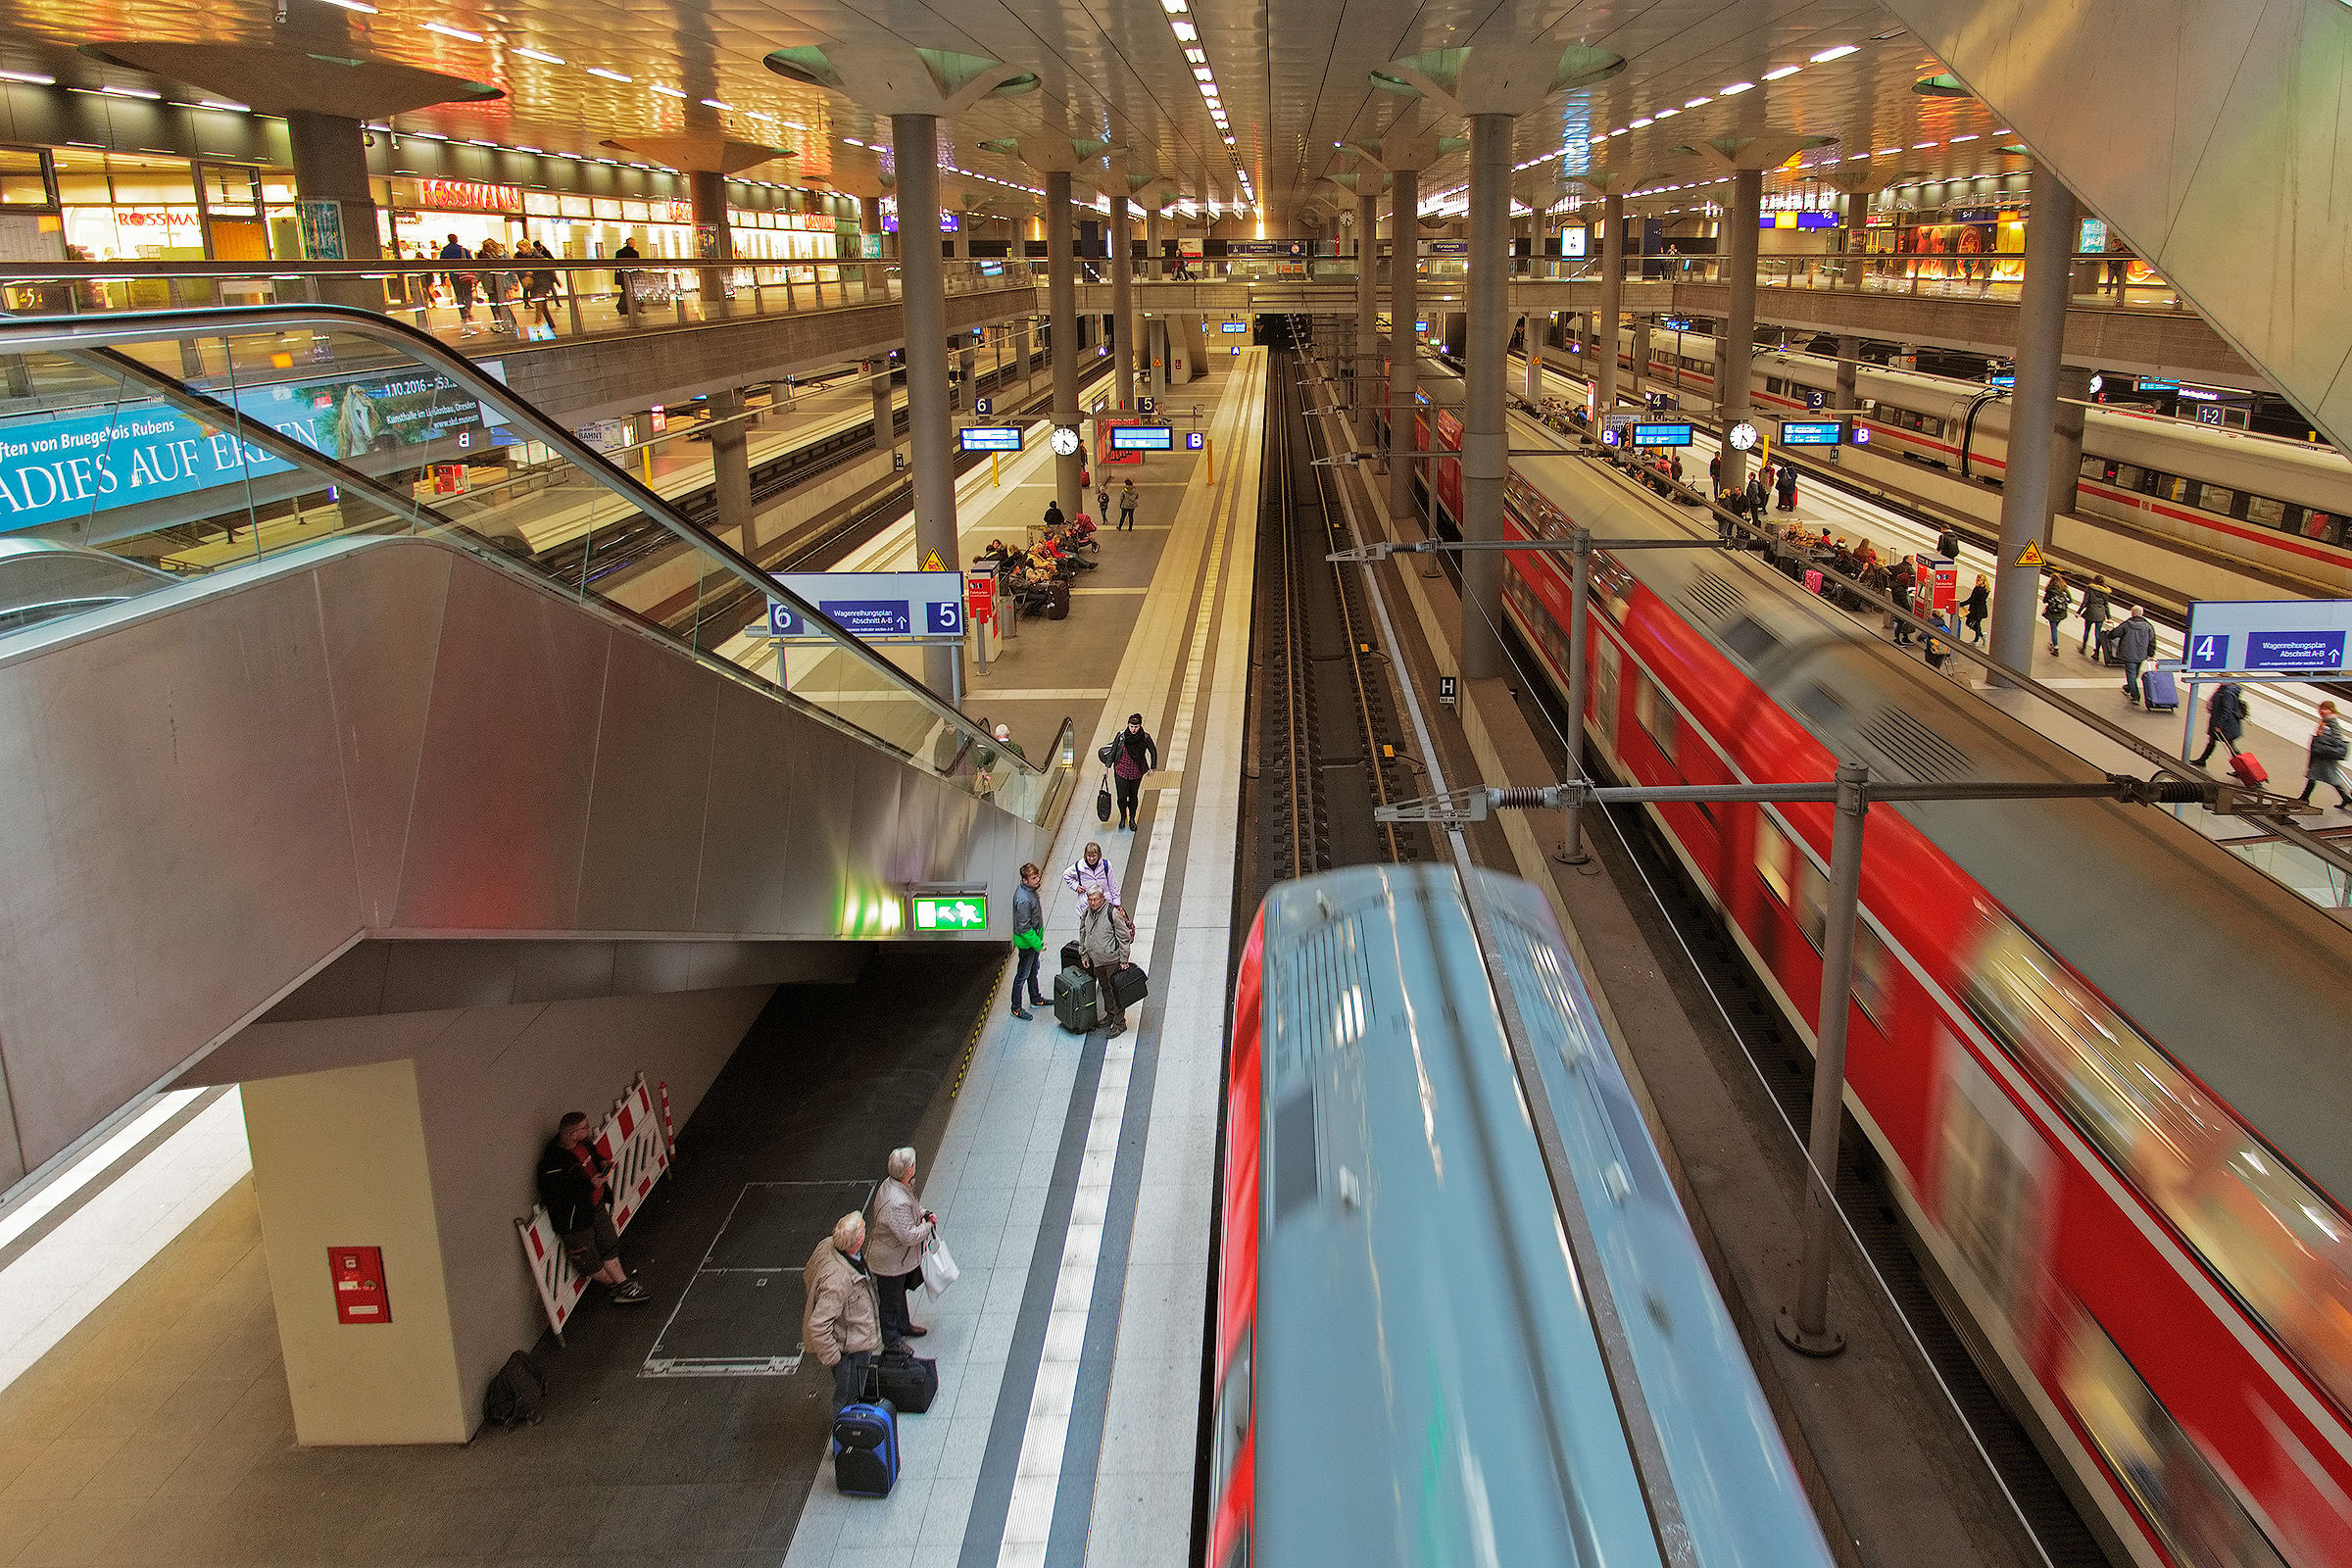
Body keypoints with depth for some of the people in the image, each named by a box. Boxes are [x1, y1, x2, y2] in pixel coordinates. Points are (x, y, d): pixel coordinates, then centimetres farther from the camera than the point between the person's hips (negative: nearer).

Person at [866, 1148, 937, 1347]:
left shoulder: (890, 1184, -8)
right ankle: (891, 1341, 33)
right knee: (891, 1300, 13)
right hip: (891, 1261, -9)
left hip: (899, 1256, 9)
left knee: (899, 1291, 29)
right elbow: (910, 1236, -32)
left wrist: (924, 1213, -3)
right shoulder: (897, 1203, -39)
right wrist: (928, 1226, -15)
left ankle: (903, 1325, 50)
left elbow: (912, 1206, 13)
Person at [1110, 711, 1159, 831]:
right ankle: (1123, 816, 29)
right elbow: (1113, 751, -1)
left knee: (1133, 796, 13)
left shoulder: (1145, 737, -14)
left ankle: (1132, 819, 35)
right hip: (1121, 771, 0)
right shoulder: (1121, 735, -15)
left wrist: (1152, 767, 8)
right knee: (1122, 797, -1)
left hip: (1136, 773, 1)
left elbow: (1153, 751, 2)